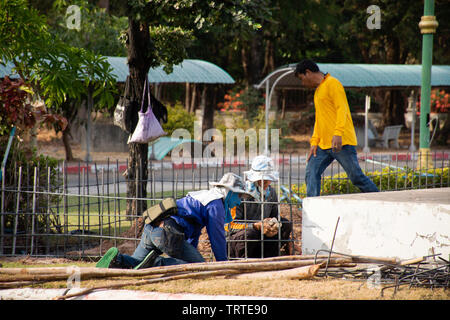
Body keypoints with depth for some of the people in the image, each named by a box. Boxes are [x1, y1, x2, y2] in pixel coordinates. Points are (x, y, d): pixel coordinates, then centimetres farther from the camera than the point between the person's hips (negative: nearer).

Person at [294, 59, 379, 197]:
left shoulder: (332, 83, -5)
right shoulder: (318, 90, 24)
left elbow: (342, 109, -15)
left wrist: (338, 134, -26)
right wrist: (314, 142, 15)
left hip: (341, 142, -9)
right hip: (324, 145, 9)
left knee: (356, 177, -8)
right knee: (311, 174, -3)